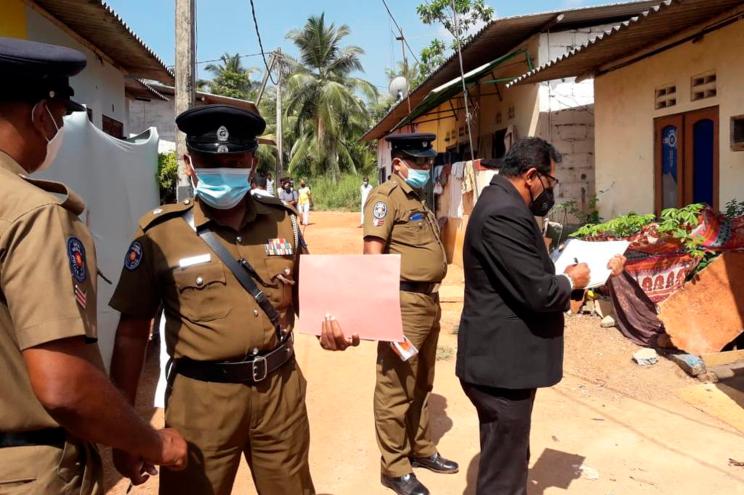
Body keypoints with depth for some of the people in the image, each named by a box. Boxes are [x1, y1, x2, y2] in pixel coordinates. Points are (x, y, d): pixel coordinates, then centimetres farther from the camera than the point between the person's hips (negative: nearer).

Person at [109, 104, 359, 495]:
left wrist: (328, 324, -8)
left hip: (280, 388, 3)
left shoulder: (283, 220, 1)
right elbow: (132, 332, -4)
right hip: (202, 397, -3)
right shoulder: (160, 233, -9)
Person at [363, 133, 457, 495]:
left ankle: (422, 450, 36)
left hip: (429, 301, 10)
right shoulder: (386, 196, -11)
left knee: (421, 385, 21)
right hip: (404, 303, -9)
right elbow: (373, 255, -19)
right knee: (395, 390, 2)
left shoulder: (419, 198, 17)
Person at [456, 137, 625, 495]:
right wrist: (571, 281, -5)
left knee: (510, 459, 26)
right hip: (502, 365, -11)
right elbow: (538, 292, -25)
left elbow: (530, 276, 16)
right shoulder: (504, 214, -24)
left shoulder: (502, 203, 11)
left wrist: (595, 271, 12)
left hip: (503, 358, 11)